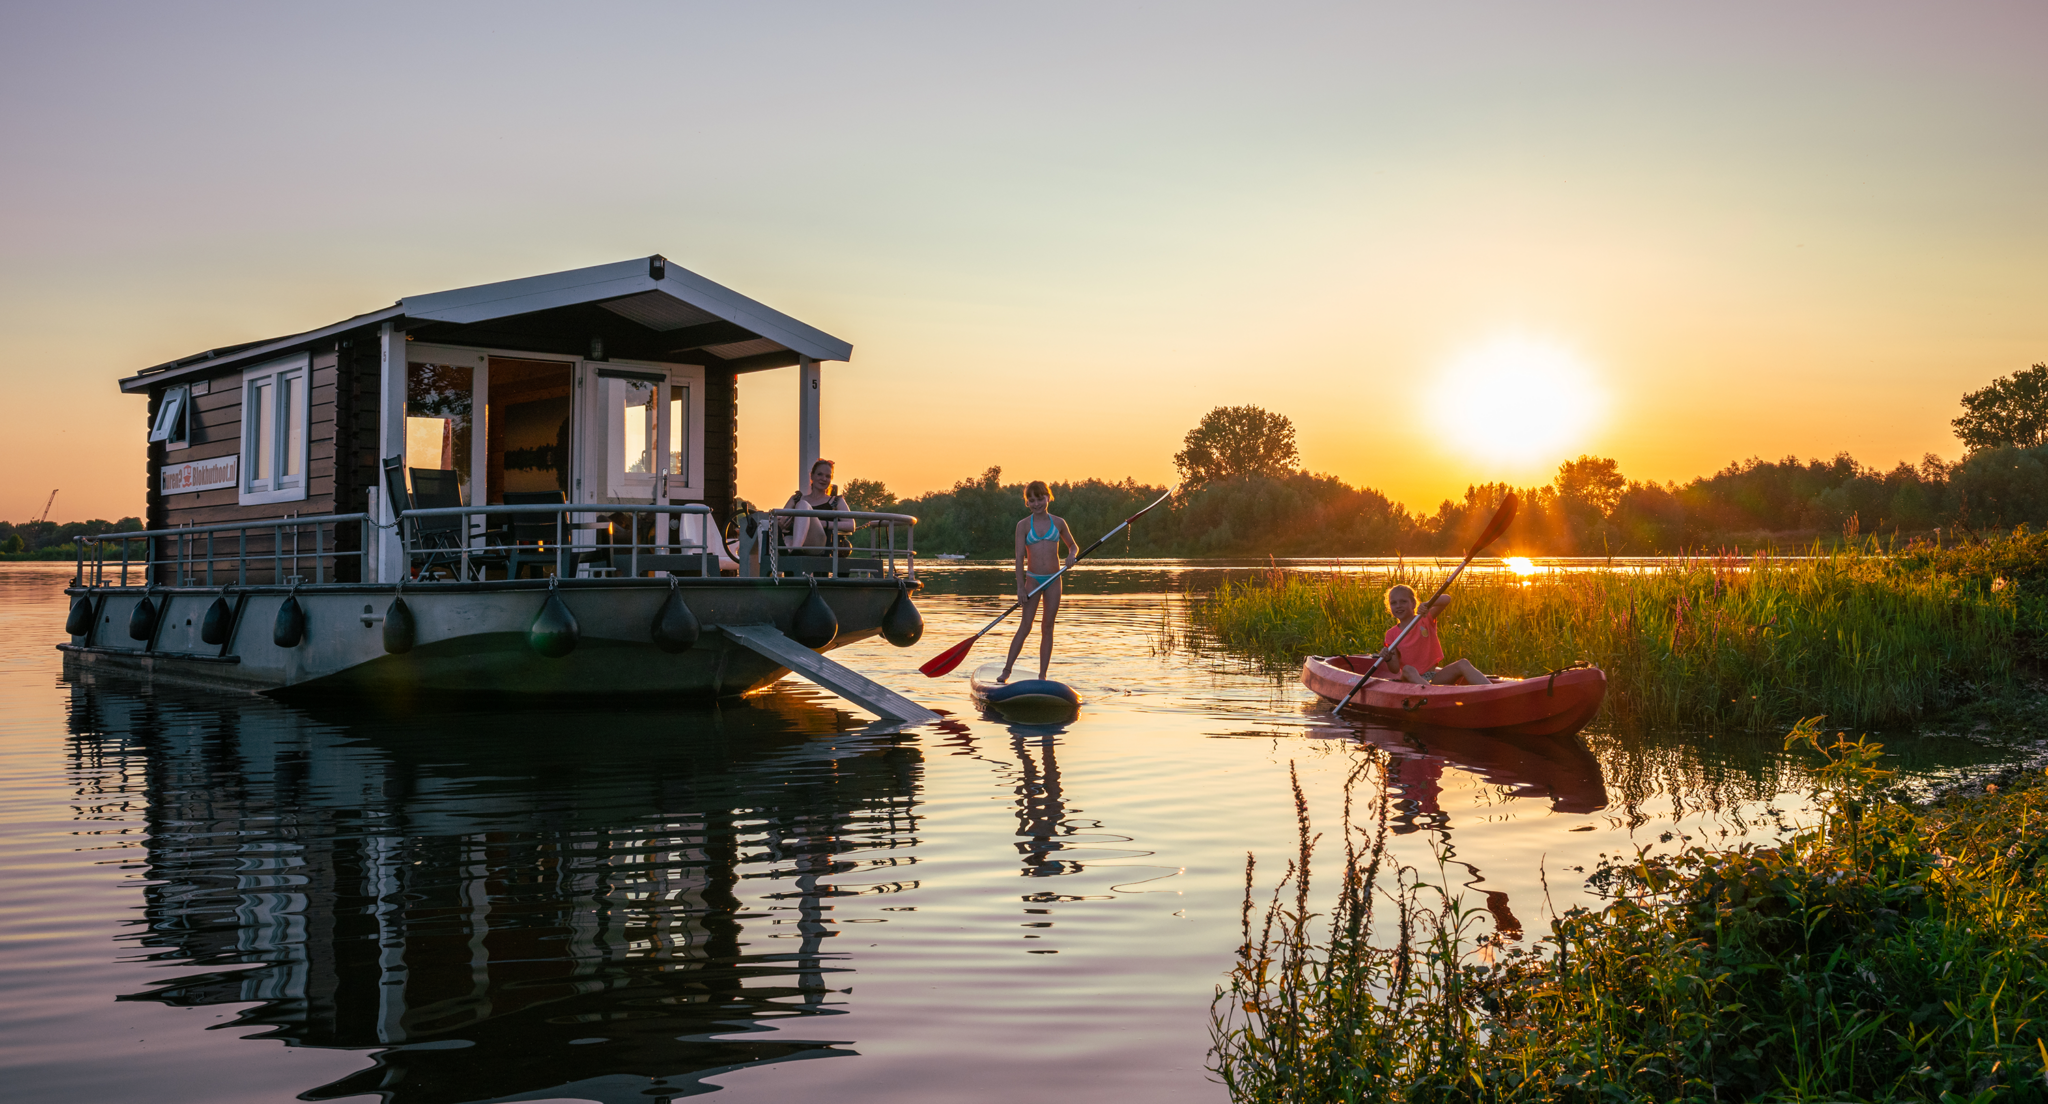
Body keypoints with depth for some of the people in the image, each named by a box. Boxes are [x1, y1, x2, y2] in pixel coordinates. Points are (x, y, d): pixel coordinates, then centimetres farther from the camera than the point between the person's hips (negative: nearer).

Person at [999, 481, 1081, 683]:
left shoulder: (1058, 523, 6)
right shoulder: (1023, 525, -1)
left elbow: (1074, 546, 19)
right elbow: (1020, 556, -5)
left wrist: (1072, 555, -6)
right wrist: (1020, 586, -12)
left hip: (1054, 579, 2)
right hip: (1033, 579, -2)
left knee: (1047, 628, 3)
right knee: (1025, 626, -10)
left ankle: (1042, 676, 6)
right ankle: (1007, 670, -6)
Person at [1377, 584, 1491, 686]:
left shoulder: (1425, 620, 7)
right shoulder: (1392, 634, 5)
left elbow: (1446, 599, -10)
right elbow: (1395, 669, -2)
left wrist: (1428, 604, -29)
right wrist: (1388, 659, -24)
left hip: (1434, 677, 2)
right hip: (1411, 681, -2)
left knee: (1463, 664, -21)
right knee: (1408, 670, -35)